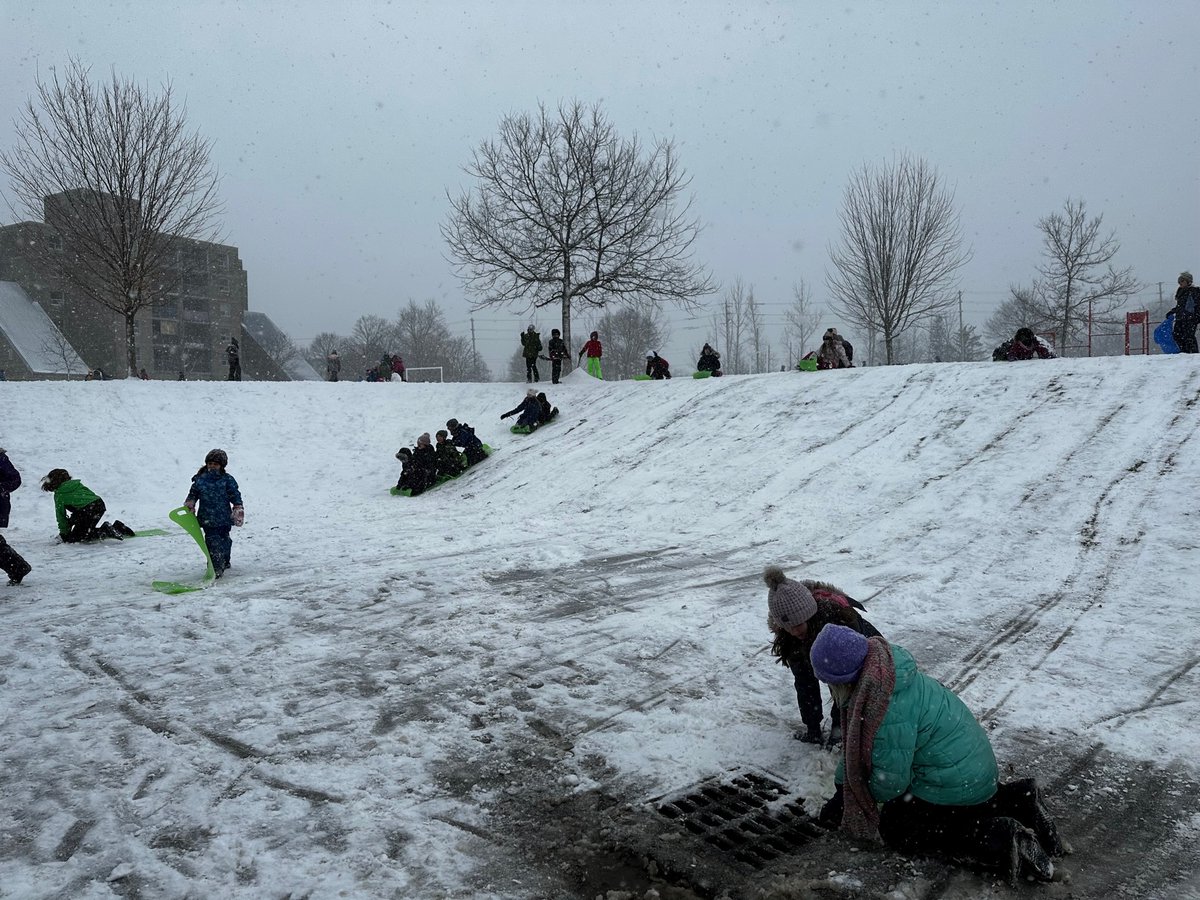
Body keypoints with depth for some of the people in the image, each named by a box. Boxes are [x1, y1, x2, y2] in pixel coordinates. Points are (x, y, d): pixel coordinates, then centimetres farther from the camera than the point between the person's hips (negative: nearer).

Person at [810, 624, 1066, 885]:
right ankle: (1015, 800, 15)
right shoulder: (885, 674, -2)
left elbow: (890, 778, -20)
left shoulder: (892, 712, -32)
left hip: (957, 783, -9)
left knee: (895, 827, 0)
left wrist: (853, 800, -1)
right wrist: (841, 789, 10)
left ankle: (996, 840, -10)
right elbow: (856, 745, 10)